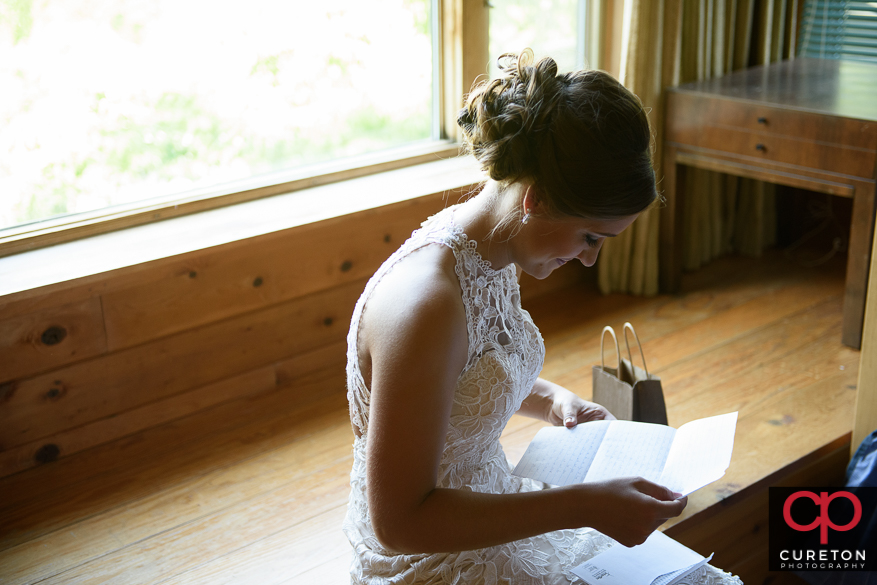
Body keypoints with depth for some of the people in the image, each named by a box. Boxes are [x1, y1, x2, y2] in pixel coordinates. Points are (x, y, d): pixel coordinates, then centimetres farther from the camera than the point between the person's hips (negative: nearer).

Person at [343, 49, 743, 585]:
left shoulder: (491, 255, -3)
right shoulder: (426, 303, -31)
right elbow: (399, 521, -27)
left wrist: (552, 400, -1)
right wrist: (584, 505, -27)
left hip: (493, 516, 8)